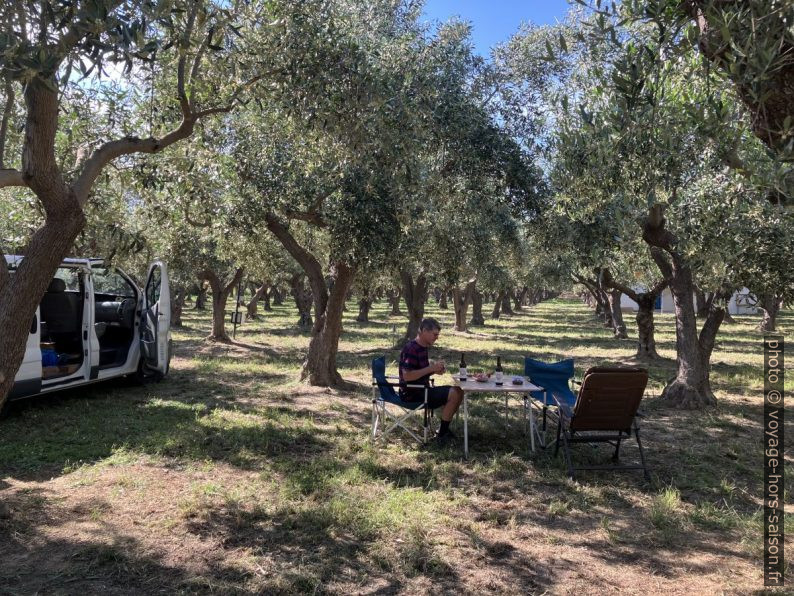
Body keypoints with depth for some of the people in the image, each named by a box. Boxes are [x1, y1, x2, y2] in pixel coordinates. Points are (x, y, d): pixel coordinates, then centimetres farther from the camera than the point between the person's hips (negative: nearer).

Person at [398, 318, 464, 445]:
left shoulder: (422, 347, 12)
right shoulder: (411, 349, -19)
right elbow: (407, 376, -27)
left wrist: (435, 369, 3)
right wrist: (431, 368, -22)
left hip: (422, 390, 10)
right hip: (412, 393, -10)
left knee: (458, 391, 6)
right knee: (454, 395, -18)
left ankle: (444, 429, 12)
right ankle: (442, 435, -8)